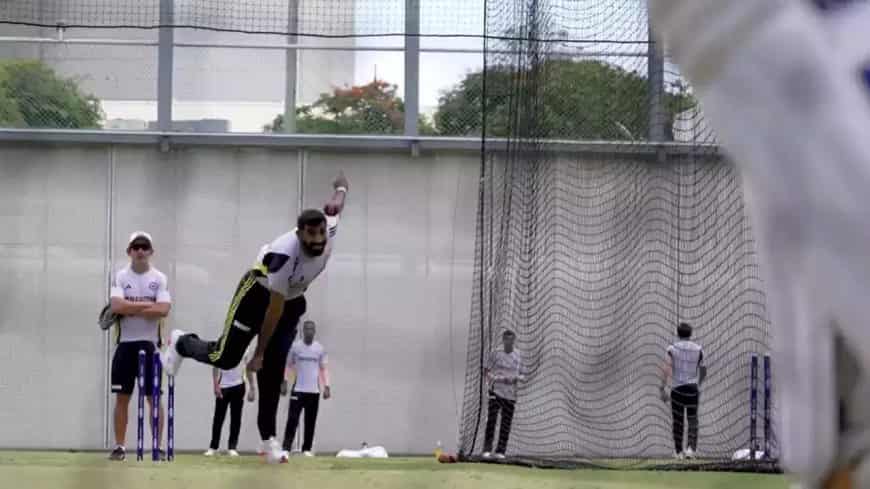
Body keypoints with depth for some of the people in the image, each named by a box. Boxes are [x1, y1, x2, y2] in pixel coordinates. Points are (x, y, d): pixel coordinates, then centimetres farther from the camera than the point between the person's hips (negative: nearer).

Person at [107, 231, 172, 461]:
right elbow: (116, 306, -15)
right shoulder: (120, 276, 2)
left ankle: (158, 446, 3)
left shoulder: (159, 278, 1)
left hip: (149, 344, 0)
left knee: (154, 397, 0)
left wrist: (130, 309, -12)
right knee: (122, 397, 3)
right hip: (125, 343, 1)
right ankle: (120, 446, 8)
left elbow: (163, 310, -13)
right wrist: (148, 305, -13)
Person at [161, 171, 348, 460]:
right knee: (225, 358, 1)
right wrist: (259, 352, -23)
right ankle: (180, 343, 33)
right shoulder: (285, 255, -40)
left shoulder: (330, 227, -25)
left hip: (293, 299, 5)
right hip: (259, 293, -5)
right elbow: (274, 309, -31)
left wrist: (341, 185, 22)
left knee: (274, 368, 2)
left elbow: (335, 203, 0)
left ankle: (268, 439, 6)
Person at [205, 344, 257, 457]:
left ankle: (232, 447, 9)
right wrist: (216, 386, -13)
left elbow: (248, 368, 11)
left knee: (236, 417, 3)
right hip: (223, 386, -2)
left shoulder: (246, 347, 5)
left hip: (238, 386, 2)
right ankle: (213, 447, 10)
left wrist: (252, 388, 8)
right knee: (219, 417, 2)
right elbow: (216, 367, -4)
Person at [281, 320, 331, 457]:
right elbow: (289, 365, 6)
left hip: (314, 390, 2)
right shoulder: (295, 346, 1)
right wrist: (284, 382, -4)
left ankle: (307, 449, 11)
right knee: (293, 419, -10)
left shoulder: (320, 348, 5)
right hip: (298, 389, -2)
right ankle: (286, 448, -12)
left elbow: (323, 369, 9)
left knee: (310, 421, 4)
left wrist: (326, 387, 1)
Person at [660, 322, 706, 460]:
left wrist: (663, 388, -14)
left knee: (677, 420, 8)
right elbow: (703, 371, 10)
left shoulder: (673, 348, -2)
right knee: (692, 420, 6)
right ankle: (691, 447, -13)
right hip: (692, 388, 1)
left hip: (677, 388, -1)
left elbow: (667, 368, -13)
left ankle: (678, 451, 11)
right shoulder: (698, 349, 4)